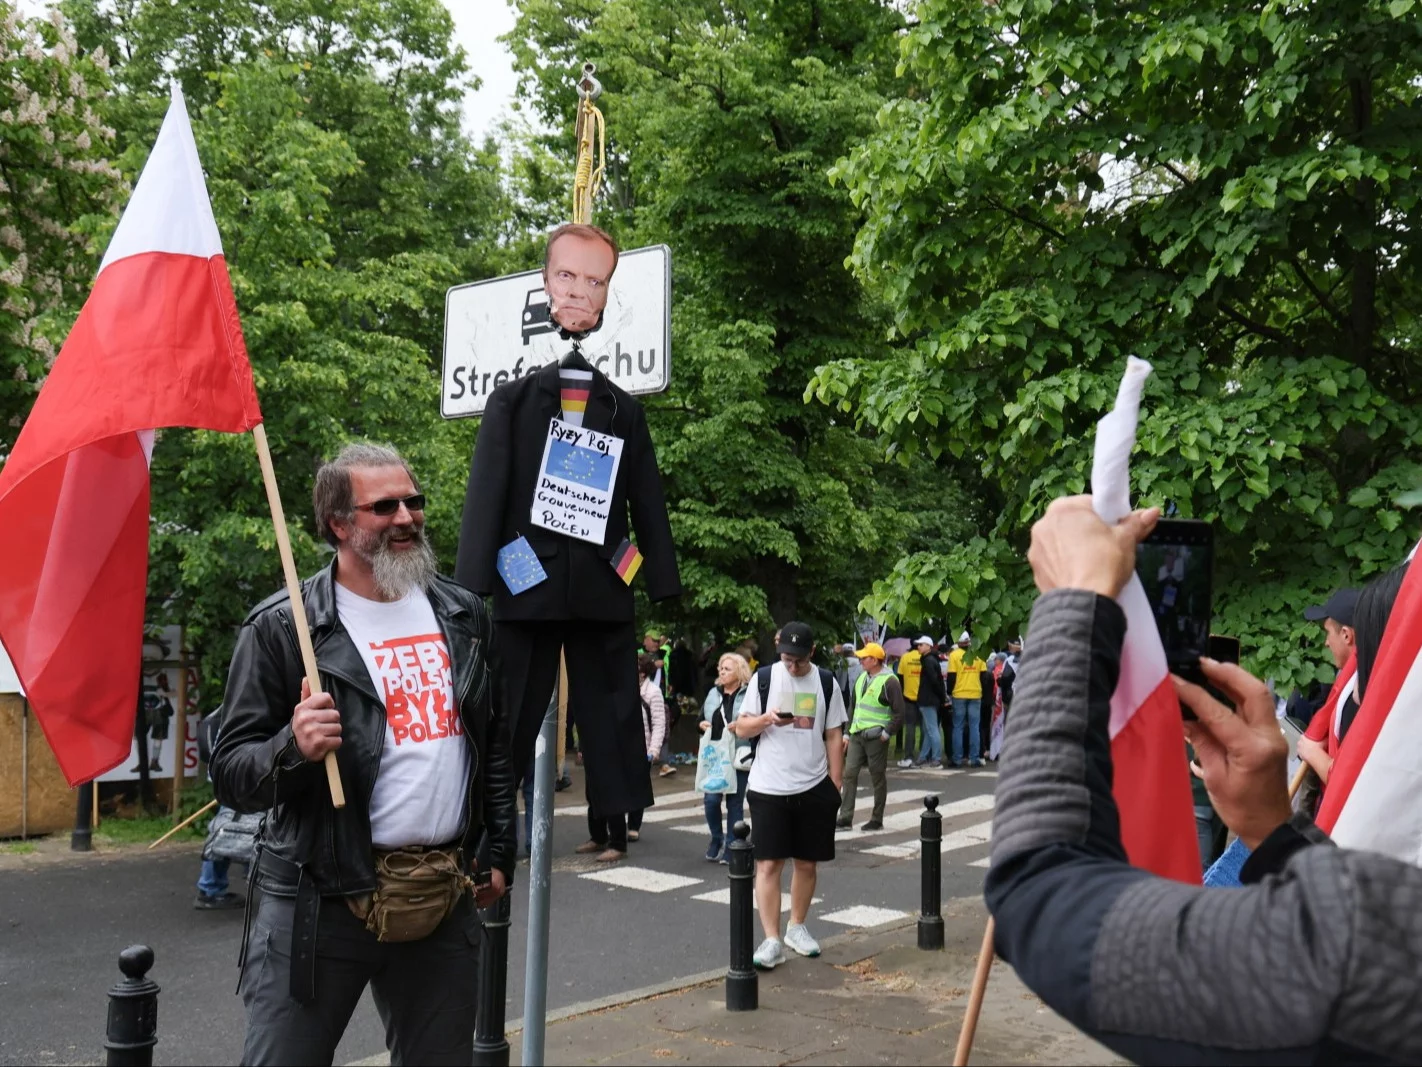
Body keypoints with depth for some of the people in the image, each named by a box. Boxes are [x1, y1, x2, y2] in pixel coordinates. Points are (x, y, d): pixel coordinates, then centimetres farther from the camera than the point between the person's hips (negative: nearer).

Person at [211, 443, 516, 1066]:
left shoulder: (463, 616, 8)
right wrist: (293, 748, -27)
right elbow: (231, 775, -7)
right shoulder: (280, 629, -7)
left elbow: (497, 741, 17)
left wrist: (498, 851, 15)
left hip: (446, 895, 4)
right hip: (319, 901, -4)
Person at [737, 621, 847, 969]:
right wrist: (768, 718, -19)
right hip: (768, 787, -2)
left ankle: (797, 927, 28)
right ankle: (772, 940, -2)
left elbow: (834, 736, 6)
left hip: (814, 788, 2)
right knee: (768, 863, -5)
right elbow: (742, 729, 0)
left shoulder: (826, 683, 3)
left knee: (807, 862, 11)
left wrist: (835, 784, 2)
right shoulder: (764, 678, -1)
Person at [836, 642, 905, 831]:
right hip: (856, 735, 7)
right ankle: (845, 818, 6)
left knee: (878, 778, 4)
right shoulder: (862, 678, 13)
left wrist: (886, 734, -15)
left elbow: (899, 712, -13)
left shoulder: (889, 681, -11)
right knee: (849, 773, 2)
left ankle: (877, 820, 13)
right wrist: (847, 733, 17)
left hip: (875, 737, -7)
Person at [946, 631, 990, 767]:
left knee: (958, 727, 4)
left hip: (959, 695, -2)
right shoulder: (978, 655, 3)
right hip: (976, 695, 2)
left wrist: (949, 691, 5)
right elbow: (984, 675, 4)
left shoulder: (954, 655, -4)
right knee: (975, 727, 6)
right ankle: (975, 758, 2)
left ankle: (957, 759, 2)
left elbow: (951, 676, -6)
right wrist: (982, 690, 14)